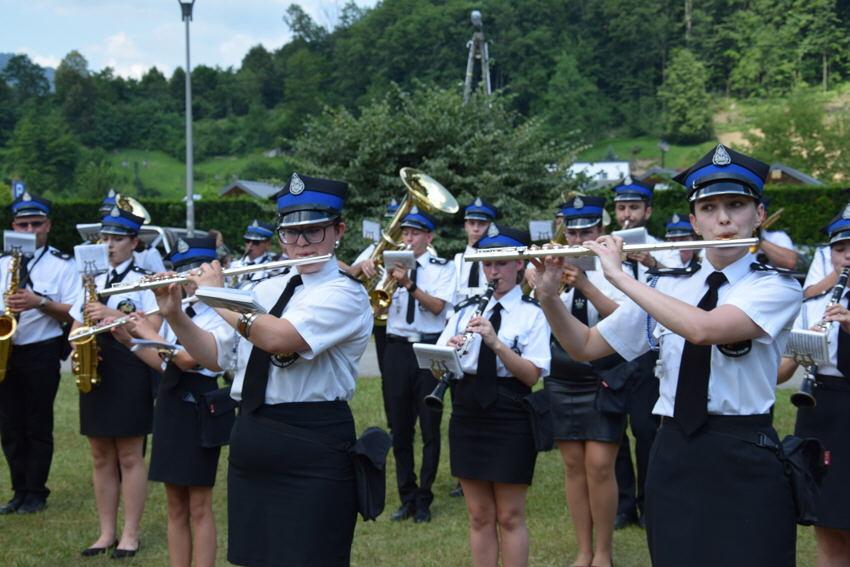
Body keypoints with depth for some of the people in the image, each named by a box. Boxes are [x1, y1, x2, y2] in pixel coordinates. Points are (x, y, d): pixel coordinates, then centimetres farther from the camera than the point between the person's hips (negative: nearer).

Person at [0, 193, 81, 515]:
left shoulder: (62, 265, -3)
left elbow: (73, 313, -8)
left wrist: (40, 302, -22)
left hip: (41, 354, -4)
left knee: (38, 426, 2)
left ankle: (36, 493, 12)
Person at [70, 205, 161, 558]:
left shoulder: (144, 281, -3)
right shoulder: (92, 282, 14)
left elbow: (153, 326, -14)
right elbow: (76, 327, 16)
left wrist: (115, 315, -24)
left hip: (130, 373, -6)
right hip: (94, 373, 6)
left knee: (129, 456, 0)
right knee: (101, 456, 10)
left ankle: (130, 534, 9)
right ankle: (106, 532, 18)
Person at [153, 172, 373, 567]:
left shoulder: (346, 294, -10)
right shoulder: (267, 289, 12)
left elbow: (277, 337, -26)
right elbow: (215, 356, 14)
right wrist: (175, 315, 0)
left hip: (313, 451, -7)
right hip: (251, 448, 7)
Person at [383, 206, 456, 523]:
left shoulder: (442, 268, 2)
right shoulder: (391, 265, 8)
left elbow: (437, 306, -12)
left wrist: (409, 284, -22)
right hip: (397, 350, 3)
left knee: (430, 428, 2)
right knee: (400, 428, 7)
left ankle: (423, 500, 12)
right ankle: (406, 498, 17)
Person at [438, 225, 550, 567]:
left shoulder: (532, 314, -4)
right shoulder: (466, 310, 8)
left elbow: (532, 375, -14)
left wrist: (496, 342, -26)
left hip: (511, 421, -4)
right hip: (468, 418, 4)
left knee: (510, 517, 4)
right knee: (479, 516, 11)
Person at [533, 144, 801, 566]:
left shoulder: (777, 288, -6)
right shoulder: (669, 288, 9)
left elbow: (703, 329, -25)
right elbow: (586, 347, 13)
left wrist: (619, 276, -18)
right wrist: (548, 295, -4)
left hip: (745, 465, -4)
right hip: (673, 458, 4)